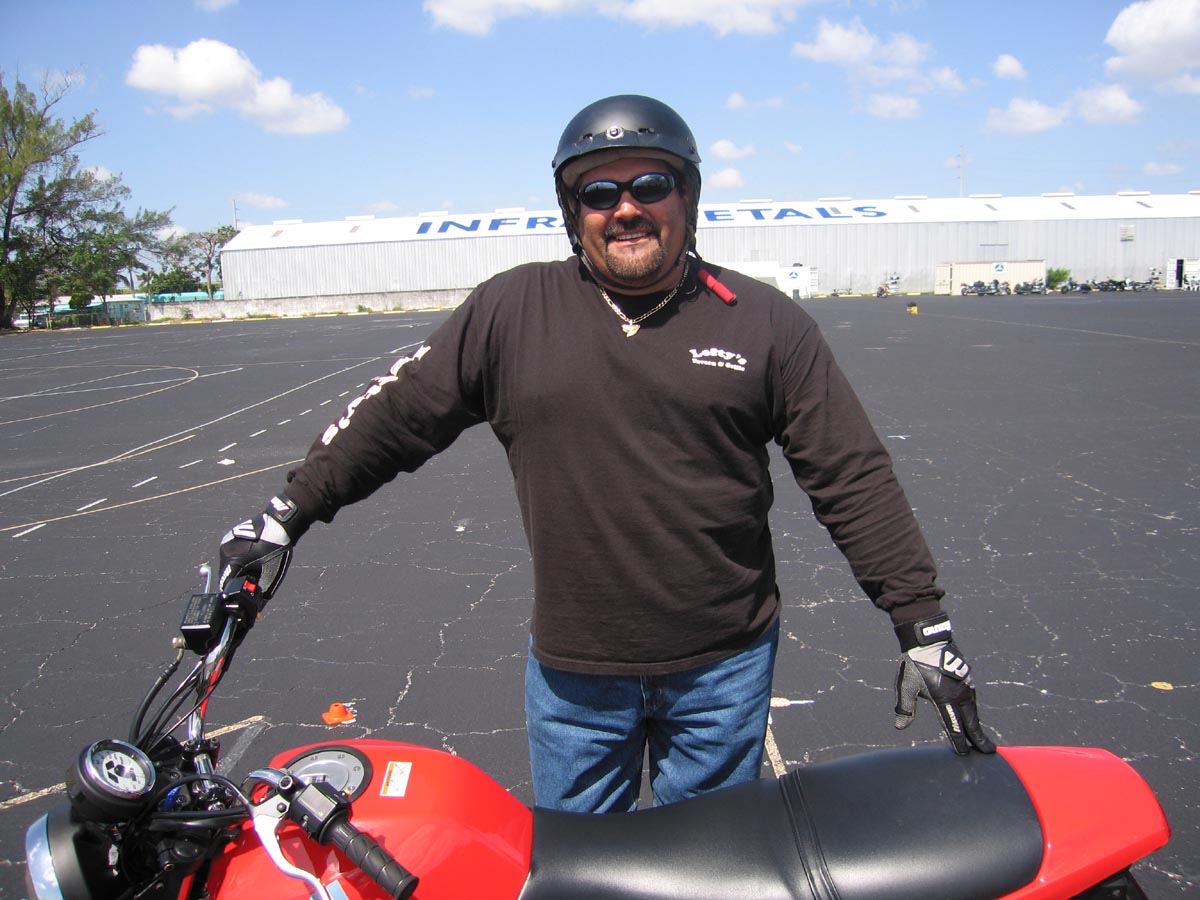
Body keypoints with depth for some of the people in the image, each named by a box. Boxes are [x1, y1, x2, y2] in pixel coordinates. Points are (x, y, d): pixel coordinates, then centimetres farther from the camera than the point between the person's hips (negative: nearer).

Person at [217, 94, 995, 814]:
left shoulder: (765, 322, -3)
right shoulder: (512, 311, -3)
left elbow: (853, 477, -2)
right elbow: (400, 412, 3)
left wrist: (924, 625, -4)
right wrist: (288, 514, 2)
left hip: (724, 669, 0)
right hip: (572, 671, 1)